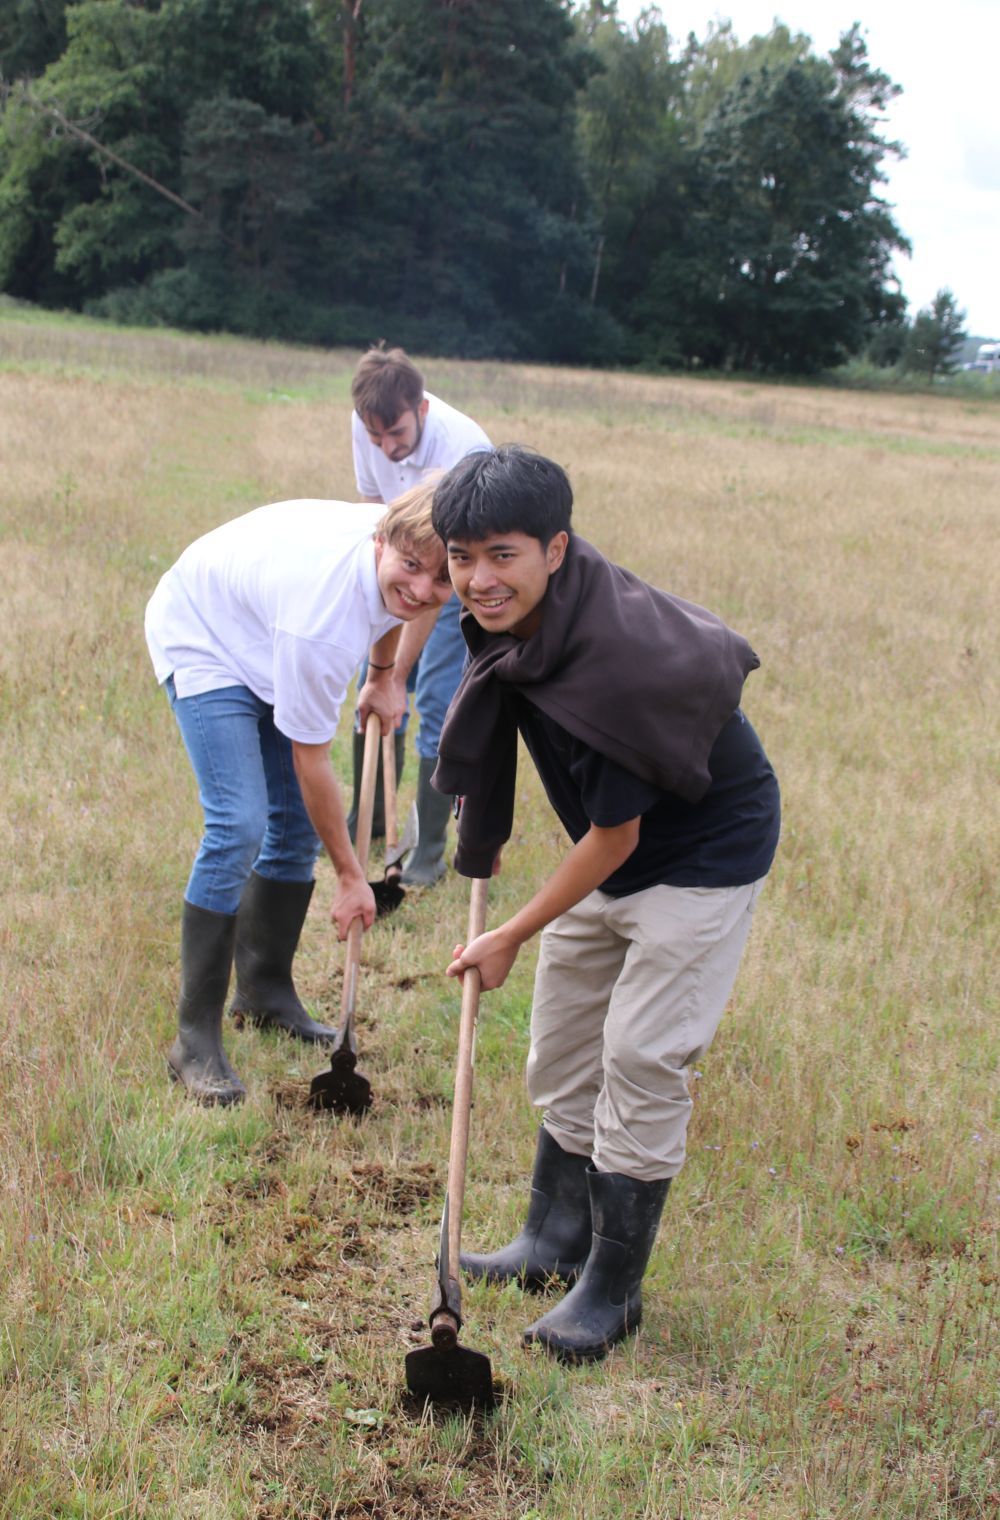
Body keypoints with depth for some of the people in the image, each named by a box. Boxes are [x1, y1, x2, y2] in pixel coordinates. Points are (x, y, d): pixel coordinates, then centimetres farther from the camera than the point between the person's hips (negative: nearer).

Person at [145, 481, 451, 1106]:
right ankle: (196, 1039, -11)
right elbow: (311, 760, -30)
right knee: (238, 827, -20)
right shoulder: (322, 618, -41)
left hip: (265, 641, 8)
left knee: (297, 822, 6)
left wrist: (382, 677, 16)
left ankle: (266, 990, 25)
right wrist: (351, 877, -21)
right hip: (202, 639, -8)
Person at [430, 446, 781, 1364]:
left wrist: (513, 936, -15)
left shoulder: (614, 664, -37)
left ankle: (612, 1288, 9)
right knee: (563, 1047, 15)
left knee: (641, 1061, -7)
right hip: (610, 849, 9)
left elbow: (614, 837, -27)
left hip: (704, 857, -9)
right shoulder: (515, 615, -13)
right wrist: (487, 830, 19)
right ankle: (557, 1241, 32)